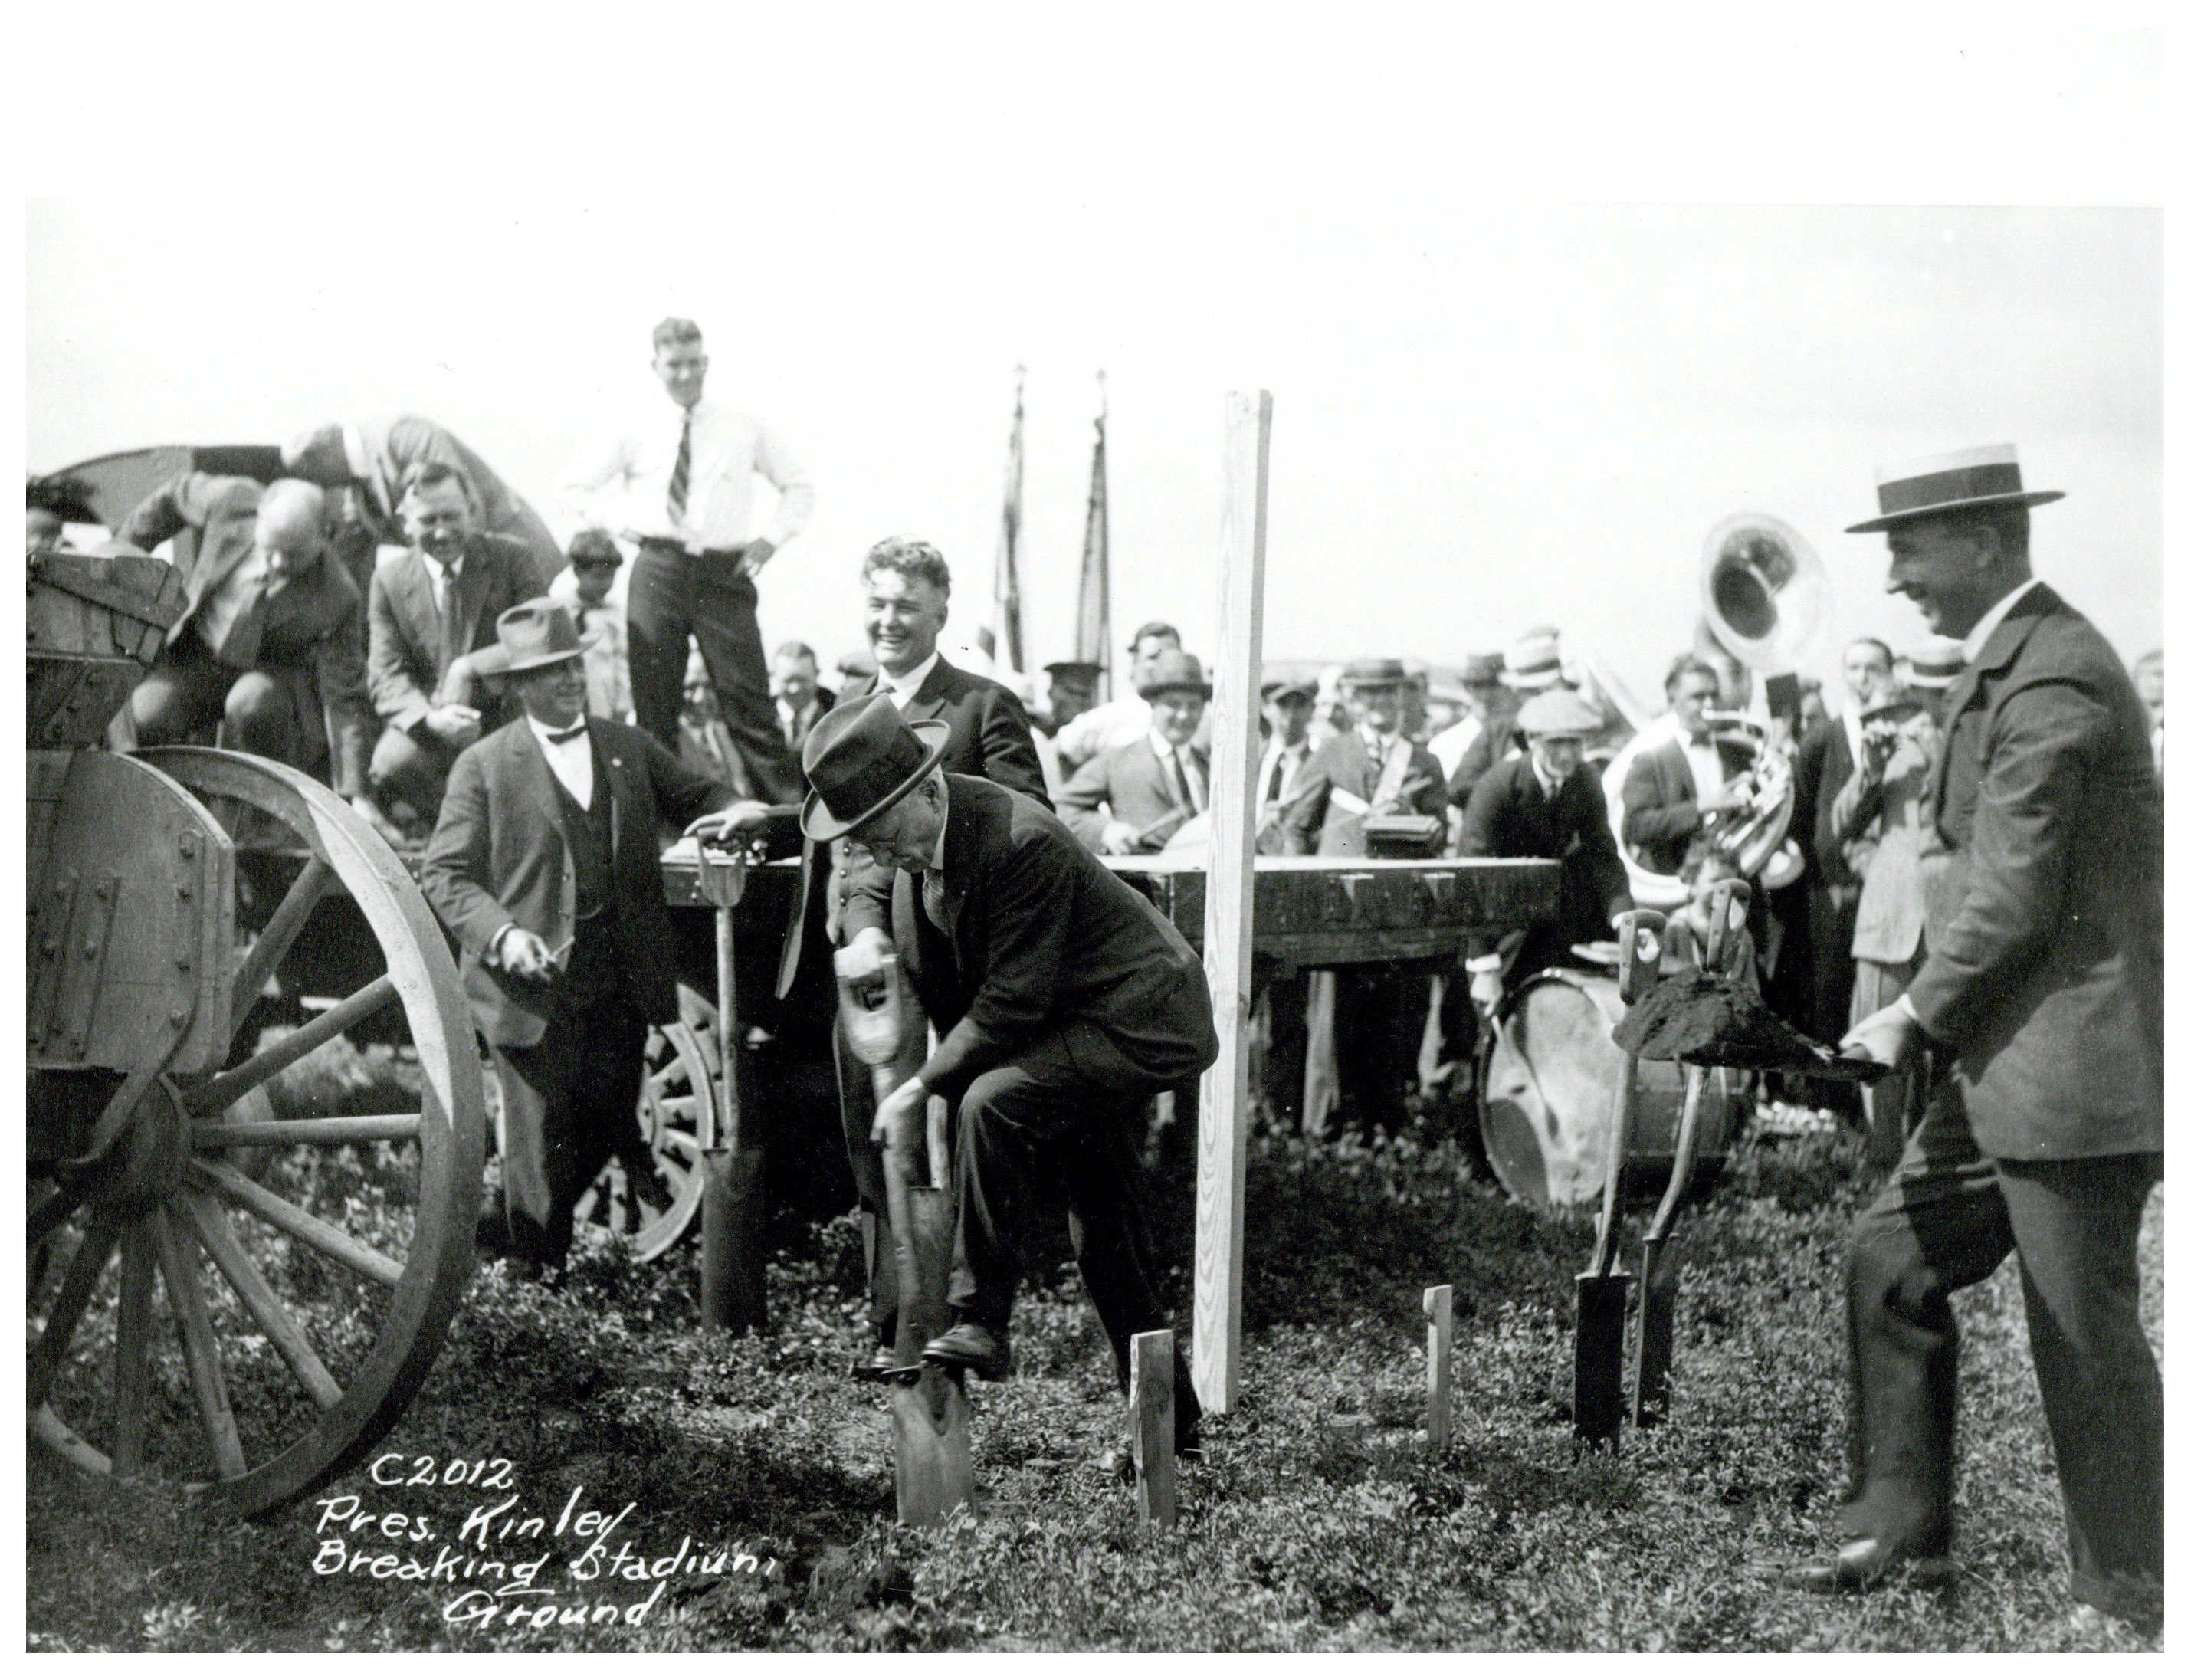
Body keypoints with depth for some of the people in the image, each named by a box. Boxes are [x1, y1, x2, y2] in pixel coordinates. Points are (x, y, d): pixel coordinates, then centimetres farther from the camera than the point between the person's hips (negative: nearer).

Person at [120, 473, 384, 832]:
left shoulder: (336, 598, -25)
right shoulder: (230, 503, -22)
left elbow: (344, 698, -19)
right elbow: (174, 494, 3)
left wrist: (355, 794, -23)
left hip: (273, 671, -3)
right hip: (195, 653, 3)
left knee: (251, 703, -37)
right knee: (145, 715, -24)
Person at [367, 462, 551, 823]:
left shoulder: (511, 560, 4)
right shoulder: (389, 580, 6)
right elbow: (387, 676, -1)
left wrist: (471, 667, -20)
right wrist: (431, 718, -23)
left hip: (503, 719, 0)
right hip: (426, 722, 1)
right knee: (392, 763, -31)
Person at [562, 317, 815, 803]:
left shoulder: (745, 429, 8)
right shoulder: (637, 432, 9)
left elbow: (799, 487, 18)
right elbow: (576, 484, 17)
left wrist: (772, 539, 5)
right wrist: (623, 525, 5)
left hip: (726, 574, -1)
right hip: (659, 573, 1)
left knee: (749, 704, -6)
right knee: (654, 707, 2)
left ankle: (791, 810, -7)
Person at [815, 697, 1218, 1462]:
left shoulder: (1020, 841, -30)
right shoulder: (910, 832, -4)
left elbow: (1010, 1006, -27)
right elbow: (871, 893, 18)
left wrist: (922, 1089, -23)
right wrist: (866, 935, -6)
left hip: (1132, 1022, -9)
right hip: (1062, 1031, 10)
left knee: (992, 1101, -33)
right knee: (1105, 1236, 13)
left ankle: (979, 1321, -25)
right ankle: (1170, 1420, 26)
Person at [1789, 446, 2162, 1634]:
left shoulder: (2049, 679, -18)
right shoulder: (2011, 665, 15)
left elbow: (2014, 903, -21)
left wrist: (1921, 1016, -9)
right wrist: (1938, 1021, 11)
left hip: (2070, 1064, -10)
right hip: (2004, 1058, 10)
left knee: (2084, 1335, -1)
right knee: (1892, 1260, 13)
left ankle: (2132, 1596, 13)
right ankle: (1902, 1532, 24)